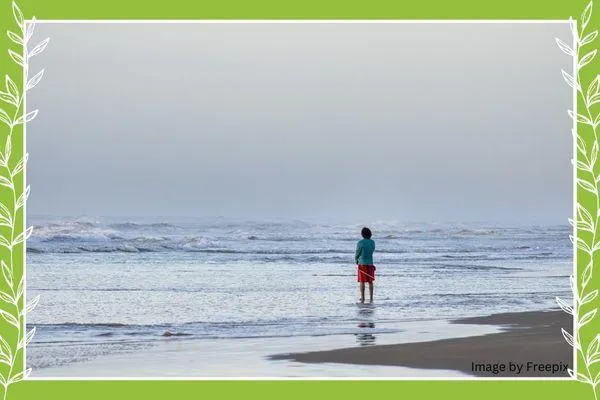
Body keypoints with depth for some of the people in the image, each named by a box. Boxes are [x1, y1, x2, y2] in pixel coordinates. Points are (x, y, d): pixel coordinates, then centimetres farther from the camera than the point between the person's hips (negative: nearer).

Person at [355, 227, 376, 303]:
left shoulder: (360, 243, -12)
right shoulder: (372, 242, 1)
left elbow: (357, 253, -5)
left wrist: (356, 260, 16)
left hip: (362, 263, -3)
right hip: (370, 263, 3)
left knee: (362, 282, 2)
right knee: (370, 281, 9)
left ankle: (362, 298, 0)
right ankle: (371, 298, 9)